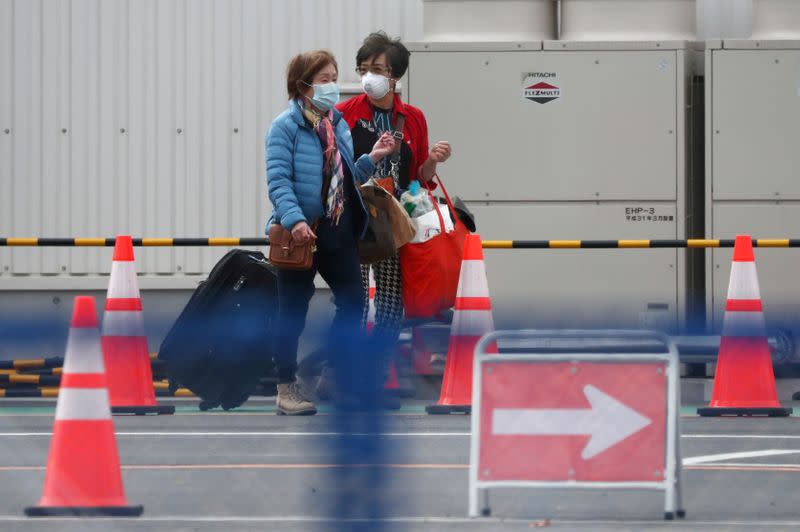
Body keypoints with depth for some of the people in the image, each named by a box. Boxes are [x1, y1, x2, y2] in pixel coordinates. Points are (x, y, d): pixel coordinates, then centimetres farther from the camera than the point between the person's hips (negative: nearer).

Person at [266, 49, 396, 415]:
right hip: (301, 233, -7)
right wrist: (294, 219, -30)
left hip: (339, 230, 7)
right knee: (293, 310, 1)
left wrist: (371, 159, 3)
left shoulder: (338, 125, 12)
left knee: (353, 300, 8)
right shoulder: (286, 126, -9)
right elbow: (278, 180, -18)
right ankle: (286, 388, 8)